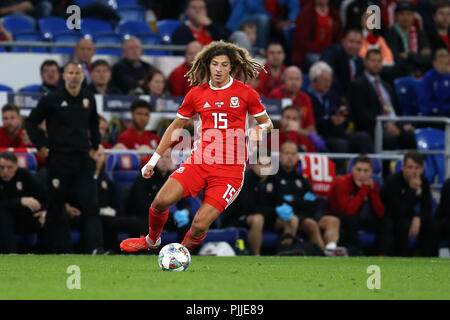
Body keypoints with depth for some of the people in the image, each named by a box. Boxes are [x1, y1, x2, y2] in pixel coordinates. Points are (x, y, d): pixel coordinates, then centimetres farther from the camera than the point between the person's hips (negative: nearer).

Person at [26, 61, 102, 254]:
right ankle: (62, 250, 13)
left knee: (90, 205, -8)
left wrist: (94, 146, 20)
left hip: (83, 159, 3)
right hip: (59, 160, -3)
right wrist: (41, 146, 0)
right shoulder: (52, 100, -4)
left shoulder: (88, 99, 9)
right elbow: (31, 122, 5)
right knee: (56, 208, 4)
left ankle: (95, 250, -12)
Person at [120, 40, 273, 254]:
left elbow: (267, 123, 11)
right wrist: (154, 160, 15)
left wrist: (259, 128, -14)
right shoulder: (197, 94, 8)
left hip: (230, 168, -3)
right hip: (200, 161, 3)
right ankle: (152, 240, 16)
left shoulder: (245, 93, 0)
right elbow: (176, 126, 18)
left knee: (199, 226, -14)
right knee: (161, 201, -15)